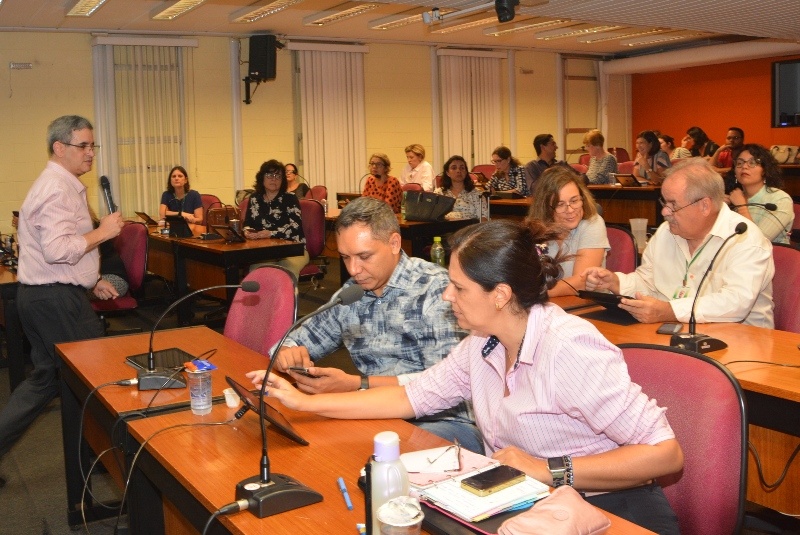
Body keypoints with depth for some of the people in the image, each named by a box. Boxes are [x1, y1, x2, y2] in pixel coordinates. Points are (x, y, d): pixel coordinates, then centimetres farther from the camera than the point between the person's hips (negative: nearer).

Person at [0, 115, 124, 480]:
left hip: (41, 295, 10)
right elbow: (58, 250, -28)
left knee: (46, 377, 17)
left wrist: (91, 281, 20)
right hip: (57, 299, -10)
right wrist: (102, 232, -19)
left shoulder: (60, 185, 17)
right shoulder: (58, 189, -17)